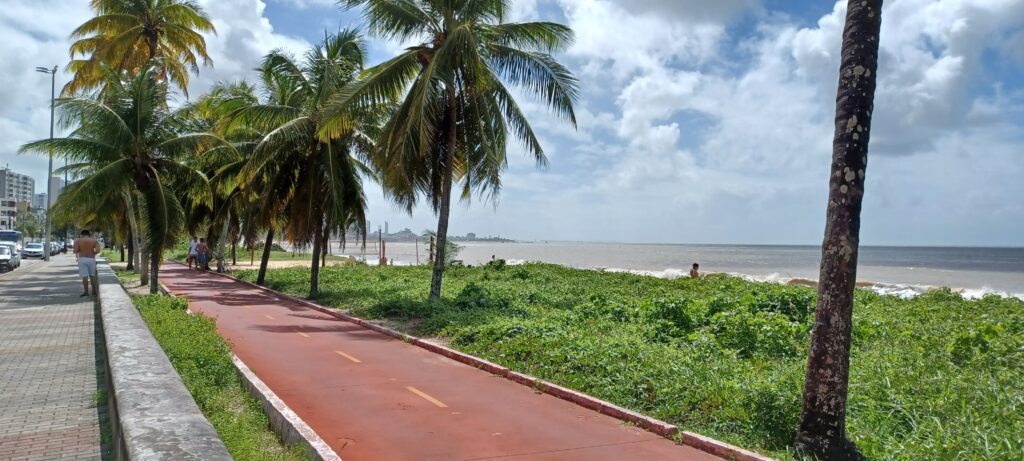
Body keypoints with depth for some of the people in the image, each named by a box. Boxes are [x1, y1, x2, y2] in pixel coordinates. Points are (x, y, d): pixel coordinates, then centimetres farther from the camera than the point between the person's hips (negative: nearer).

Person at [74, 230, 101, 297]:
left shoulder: (78, 241, 2)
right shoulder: (94, 241, 3)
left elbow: (75, 251, -8)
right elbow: (98, 250, -11)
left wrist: (80, 250, 13)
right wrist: (93, 253, 9)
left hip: (82, 259, -1)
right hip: (91, 259, 1)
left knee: (84, 276, -2)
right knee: (92, 276, 13)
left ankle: (86, 292, -3)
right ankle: (94, 291, 14)